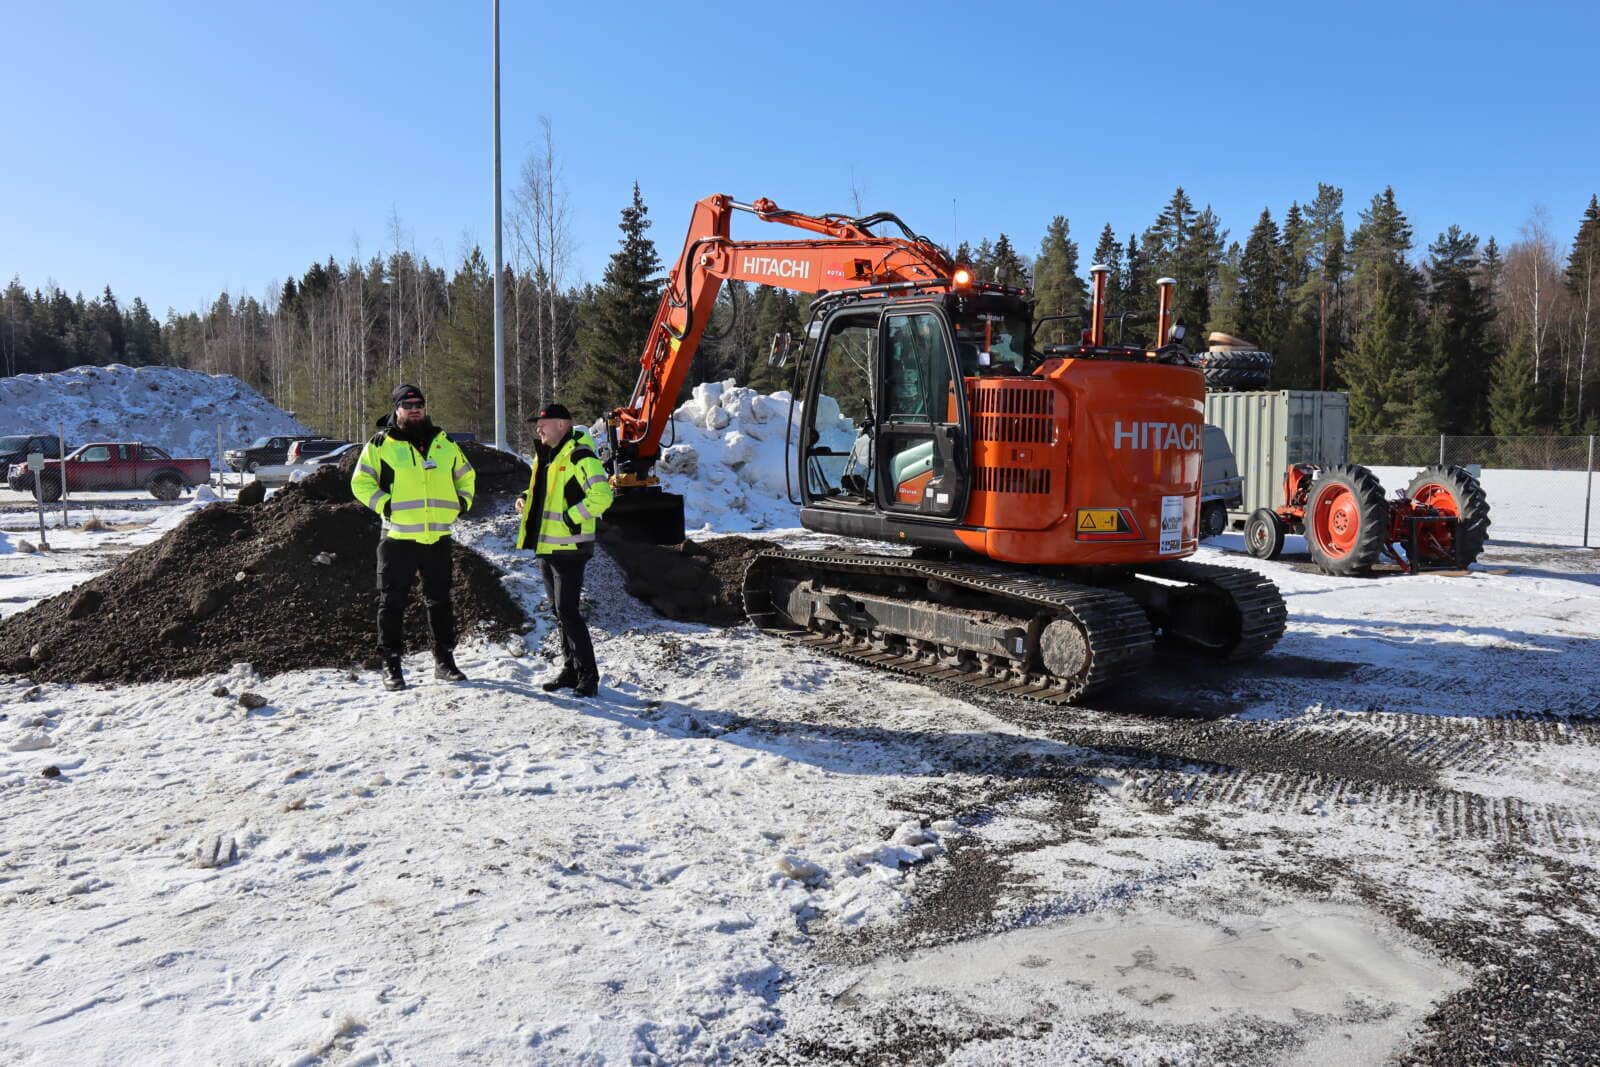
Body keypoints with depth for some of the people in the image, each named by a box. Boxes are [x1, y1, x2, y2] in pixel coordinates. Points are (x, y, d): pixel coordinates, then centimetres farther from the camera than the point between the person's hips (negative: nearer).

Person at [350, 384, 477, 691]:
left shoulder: (444, 443, 12)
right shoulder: (380, 445, 0)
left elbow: (466, 474, 24)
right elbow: (361, 482, 1)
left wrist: (463, 500, 9)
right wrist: (384, 504, -11)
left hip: (438, 537, 3)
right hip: (398, 537, -3)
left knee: (440, 600, 11)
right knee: (393, 602, 3)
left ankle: (445, 660, 21)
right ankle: (391, 665, 12)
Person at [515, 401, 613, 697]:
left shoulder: (578, 455, -14)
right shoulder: (545, 455, 15)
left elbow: (601, 495, -24)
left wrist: (571, 517, -21)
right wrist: (526, 499, 10)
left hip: (569, 546, -10)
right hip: (546, 545, 10)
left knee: (567, 611, -10)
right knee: (560, 612, 14)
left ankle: (588, 675, -3)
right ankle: (570, 671, 24)